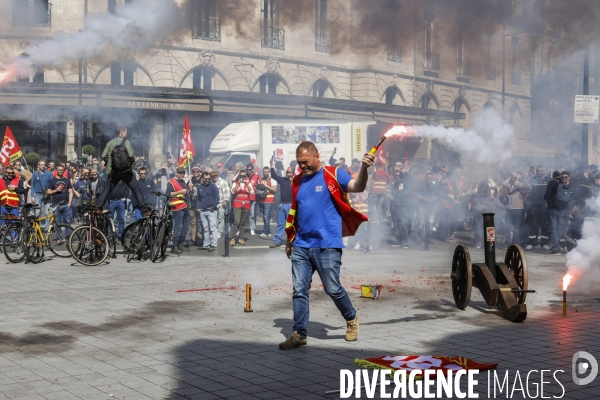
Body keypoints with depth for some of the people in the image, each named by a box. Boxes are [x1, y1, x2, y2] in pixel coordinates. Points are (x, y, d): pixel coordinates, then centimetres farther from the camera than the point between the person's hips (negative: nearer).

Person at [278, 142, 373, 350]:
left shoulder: (333, 175, -3)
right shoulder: (298, 181, 13)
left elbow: (357, 187, -18)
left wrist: (364, 168, -37)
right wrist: (289, 241, 22)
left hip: (327, 246, -5)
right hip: (301, 246, 5)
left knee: (333, 289, 1)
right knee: (299, 291, 4)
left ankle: (351, 318, 27)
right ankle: (299, 333, 11)